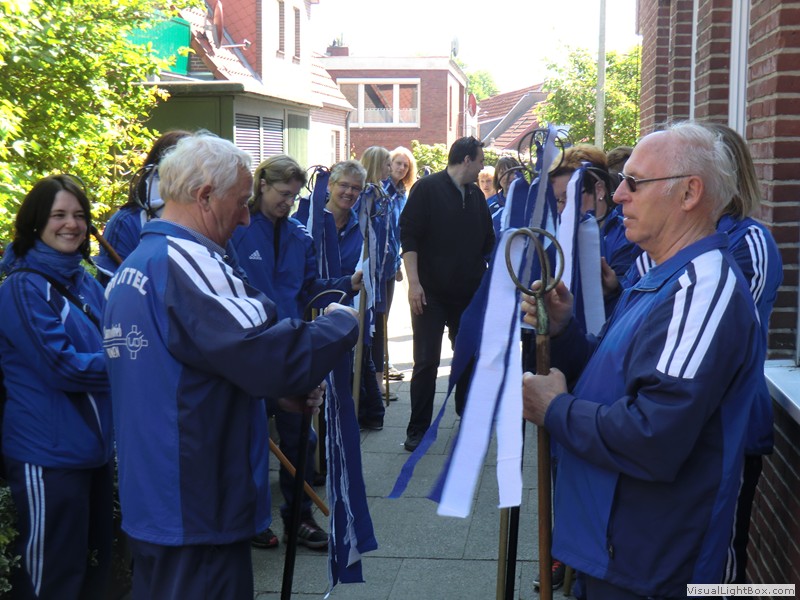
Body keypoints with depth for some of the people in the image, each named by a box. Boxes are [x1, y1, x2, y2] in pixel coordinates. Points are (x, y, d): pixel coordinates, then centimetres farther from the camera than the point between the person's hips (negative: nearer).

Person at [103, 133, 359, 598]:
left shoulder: (132, 267, 12)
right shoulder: (188, 262, -20)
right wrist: (341, 323, -10)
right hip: (199, 513, -10)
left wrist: (277, 389, 7)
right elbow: (272, 354, -28)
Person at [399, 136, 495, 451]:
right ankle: (418, 429, 5)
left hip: (469, 293, 6)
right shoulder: (428, 188, -7)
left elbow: (487, 242, 18)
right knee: (426, 362, -4)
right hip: (431, 293, -6)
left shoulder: (476, 195, 12)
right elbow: (408, 236, -12)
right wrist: (414, 283, -18)